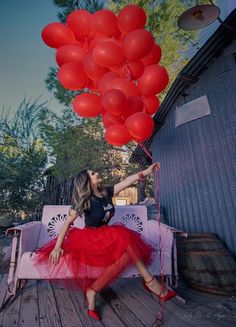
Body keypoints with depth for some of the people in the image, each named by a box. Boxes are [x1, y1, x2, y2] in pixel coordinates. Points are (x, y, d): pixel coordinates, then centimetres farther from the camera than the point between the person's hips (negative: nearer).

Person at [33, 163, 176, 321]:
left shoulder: (106, 192, 0)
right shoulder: (84, 201, -13)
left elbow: (127, 181, -1)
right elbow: (68, 222, -11)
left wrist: (147, 171, 0)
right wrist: (57, 246, -18)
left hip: (106, 235, 6)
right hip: (90, 237, -6)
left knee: (126, 251, -21)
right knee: (124, 238, -26)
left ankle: (92, 291, -14)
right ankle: (149, 280, -13)